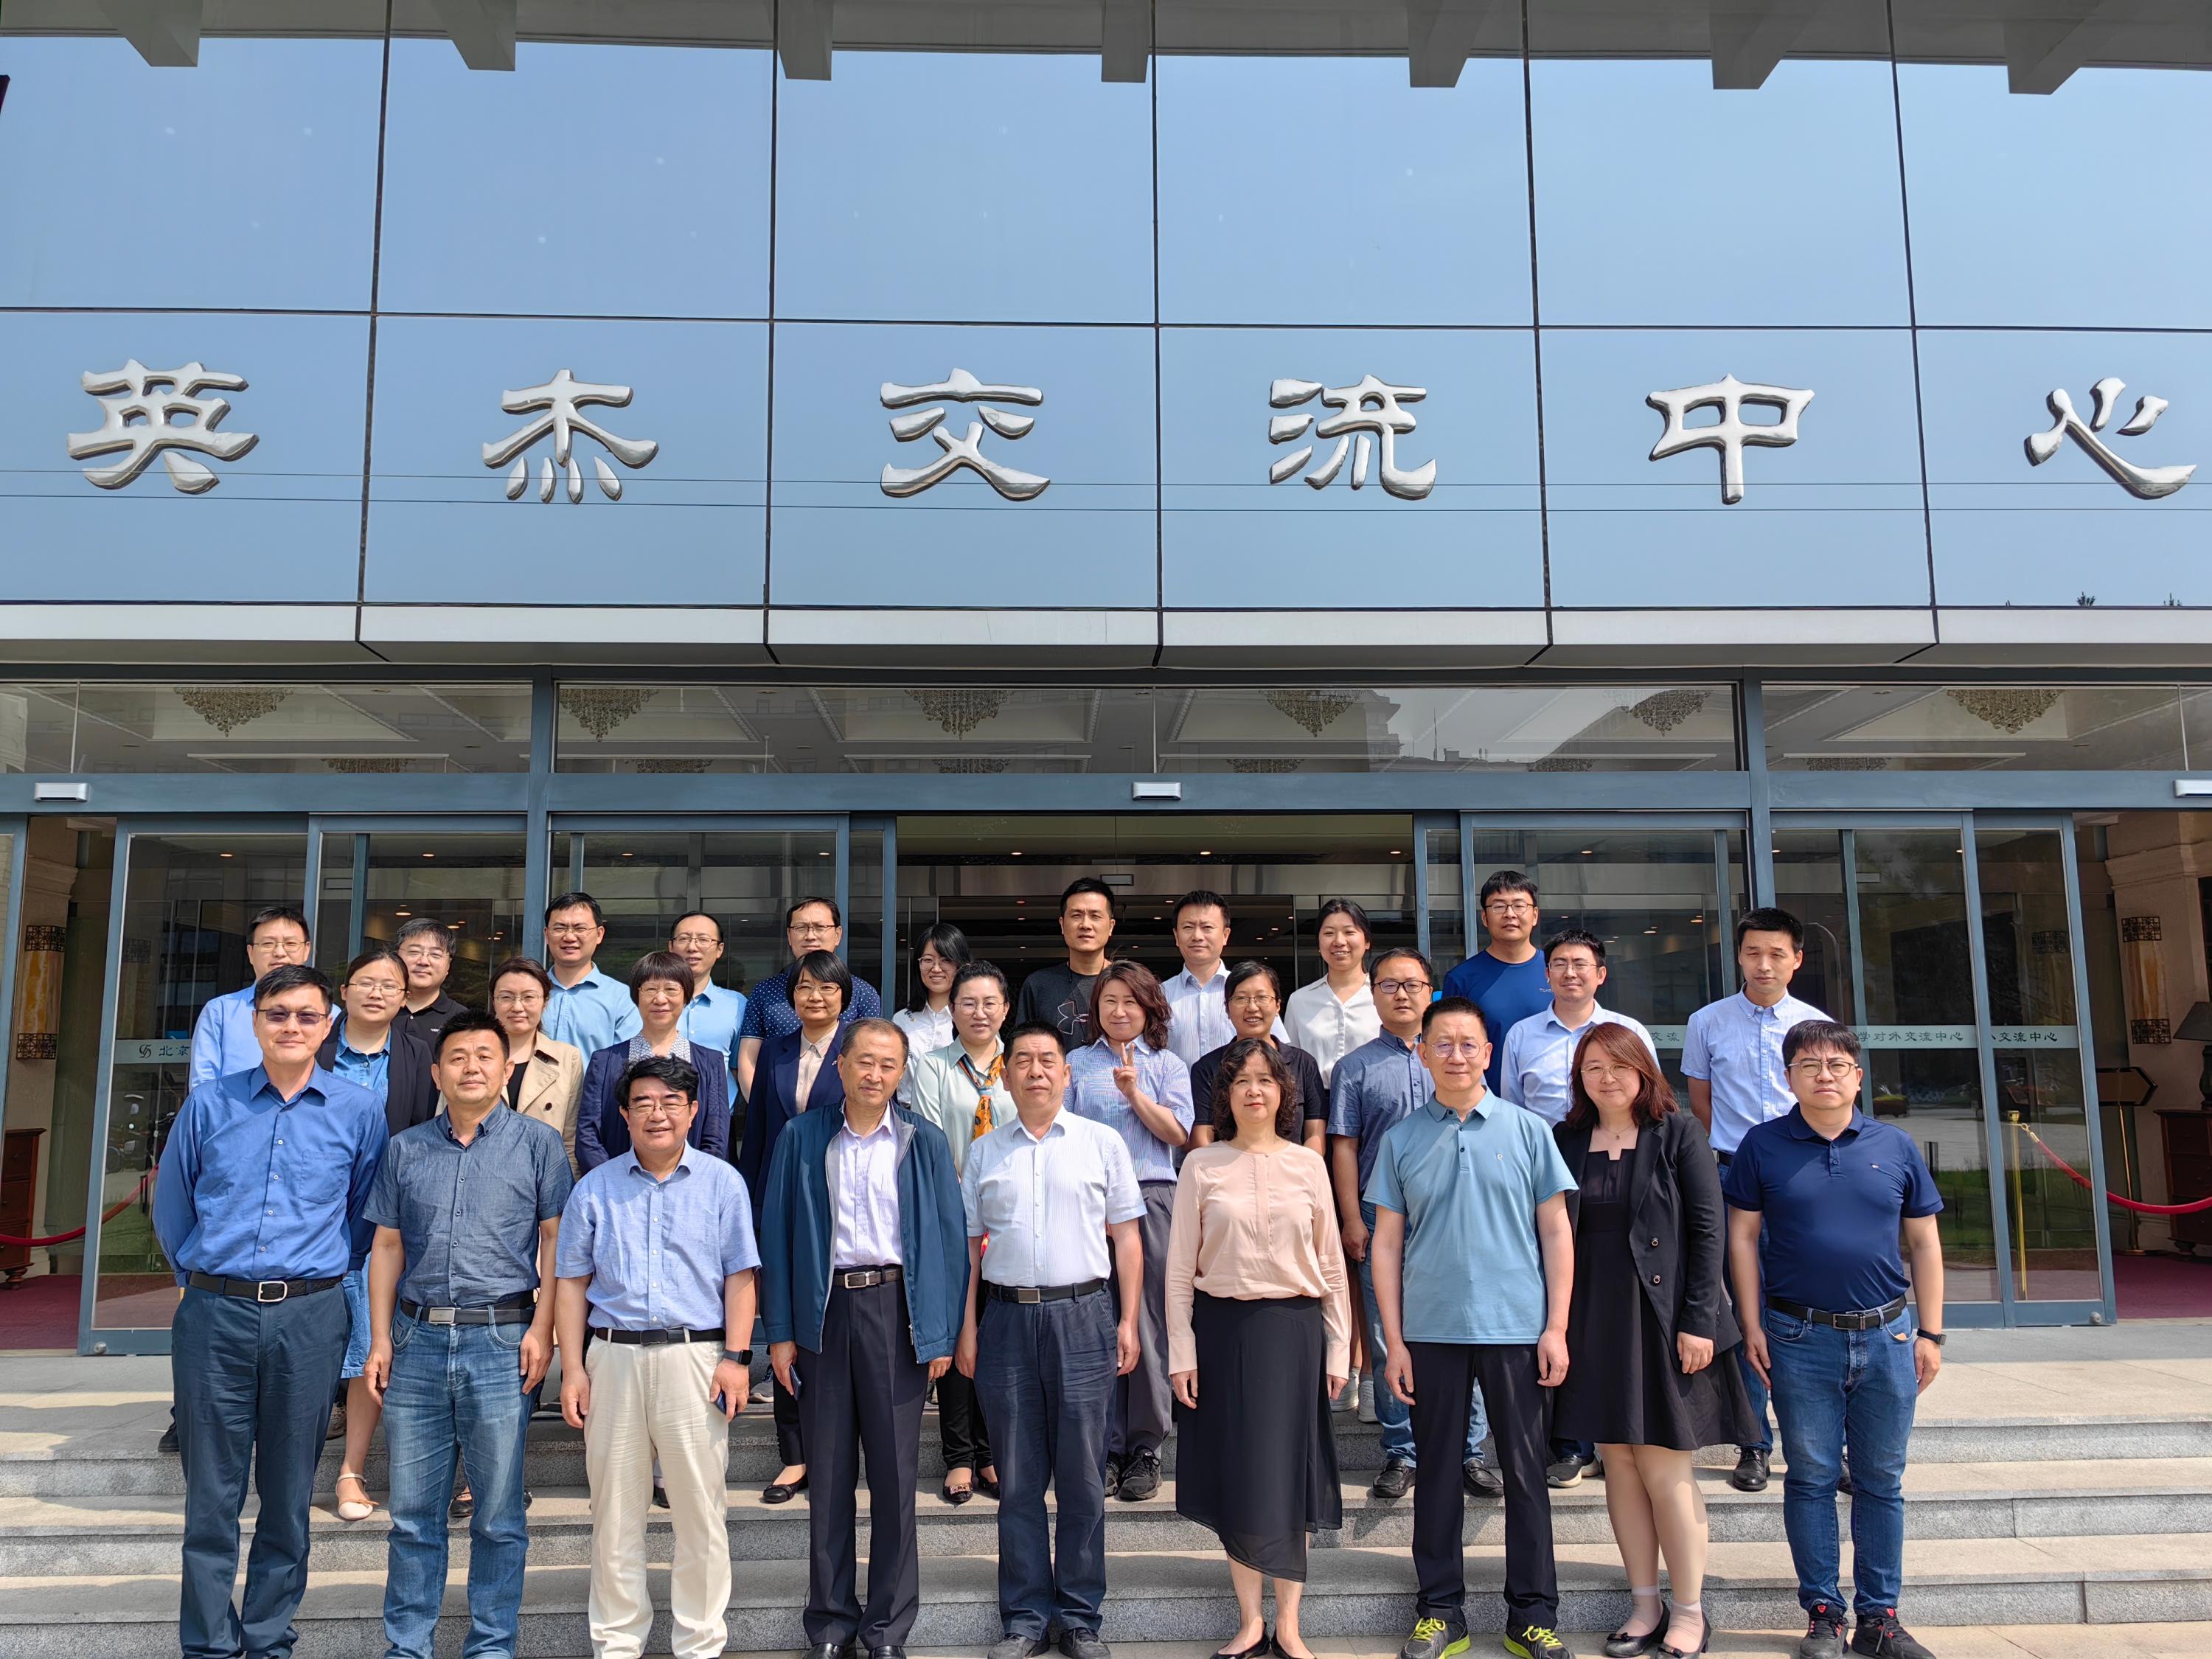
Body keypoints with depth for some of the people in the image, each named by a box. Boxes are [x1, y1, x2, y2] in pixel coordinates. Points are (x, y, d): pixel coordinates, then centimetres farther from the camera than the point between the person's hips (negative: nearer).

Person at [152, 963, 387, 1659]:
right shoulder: (208, 1104, 4)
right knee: (211, 1492, 6)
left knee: (289, 1494, 8)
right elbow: (172, 1205, 14)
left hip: (309, 1319, 0)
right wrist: (200, 1277, 14)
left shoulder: (358, 1112, 2)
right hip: (215, 1314, 1)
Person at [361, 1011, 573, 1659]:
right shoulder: (405, 1149, 11)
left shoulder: (537, 1142, 1)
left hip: (501, 1342, -3)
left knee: (499, 1514, 5)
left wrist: (541, 1327, -9)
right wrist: (380, 1339, 5)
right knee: (412, 1509, 10)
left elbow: (555, 1239, -1)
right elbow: (387, 1246, 12)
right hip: (418, 1338, 3)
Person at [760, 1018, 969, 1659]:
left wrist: (941, 1334, -3)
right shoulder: (802, 1139, 4)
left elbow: (949, 1238, 2)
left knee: (894, 1471, 5)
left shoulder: (925, 1143, 3)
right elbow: (776, 1235, 4)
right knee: (828, 1472, 9)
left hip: (895, 1310, -1)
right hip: (824, 1311, 1)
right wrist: (779, 1331, 0)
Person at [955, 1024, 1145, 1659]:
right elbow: (969, 1244, 10)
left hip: (1082, 1316, -1)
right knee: (1018, 1480, 7)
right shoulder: (984, 1152, 9)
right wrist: (966, 1327, 3)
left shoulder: (1102, 1143, 5)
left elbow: (1126, 1236, 5)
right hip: (1006, 1317, 1)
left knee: (1083, 1476, 4)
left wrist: (1128, 1321, -1)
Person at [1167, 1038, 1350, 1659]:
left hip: (1294, 1330, 1)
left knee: (1288, 1474, 6)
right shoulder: (1202, 1166, 0)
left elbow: (1331, 1264, 7)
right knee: (1235, 1475, 6)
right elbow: (1180, 1268, 0)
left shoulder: (1308, 1164, 3)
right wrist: (1182, 1353, -4)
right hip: (1224, 1329, 0)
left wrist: (1338, 1348, 4)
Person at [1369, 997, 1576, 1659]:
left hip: (1515, 1328, -1)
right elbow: (1386, 1243, 5)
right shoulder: (1401, 1139, 3)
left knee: (1525, 1470, 7)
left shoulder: (1528, 1130, 1)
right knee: (1437, 1469, 9)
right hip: (1432, 1331, 1)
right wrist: (1394, 1340, 0)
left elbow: (1556, 1234, 3)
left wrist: (1556, 1328, -4)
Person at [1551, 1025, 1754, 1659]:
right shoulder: (1566, 1141, 6)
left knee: (1664, 1468, 0)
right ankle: (1646, 1605, 21)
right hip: (1593, 1320, 4)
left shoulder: (1678, 1133, -3)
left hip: (1662, 1317, -4)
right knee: (1619, 1466, 9)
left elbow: (1709, 1227, -6)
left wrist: (1699, 1320, -12)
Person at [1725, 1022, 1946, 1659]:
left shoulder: (1896, 1147, 3)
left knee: (1881, 1481, 10)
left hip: (1886, 1336, 2)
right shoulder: (1763, 1145, -2)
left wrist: (1930, 1332, 6)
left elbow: (1924, 1243, 9)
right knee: (1810, 1478, 6)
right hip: (1801, 1339, -2)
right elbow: (1743, 1236, 2)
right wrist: (1752, 1324, -2)